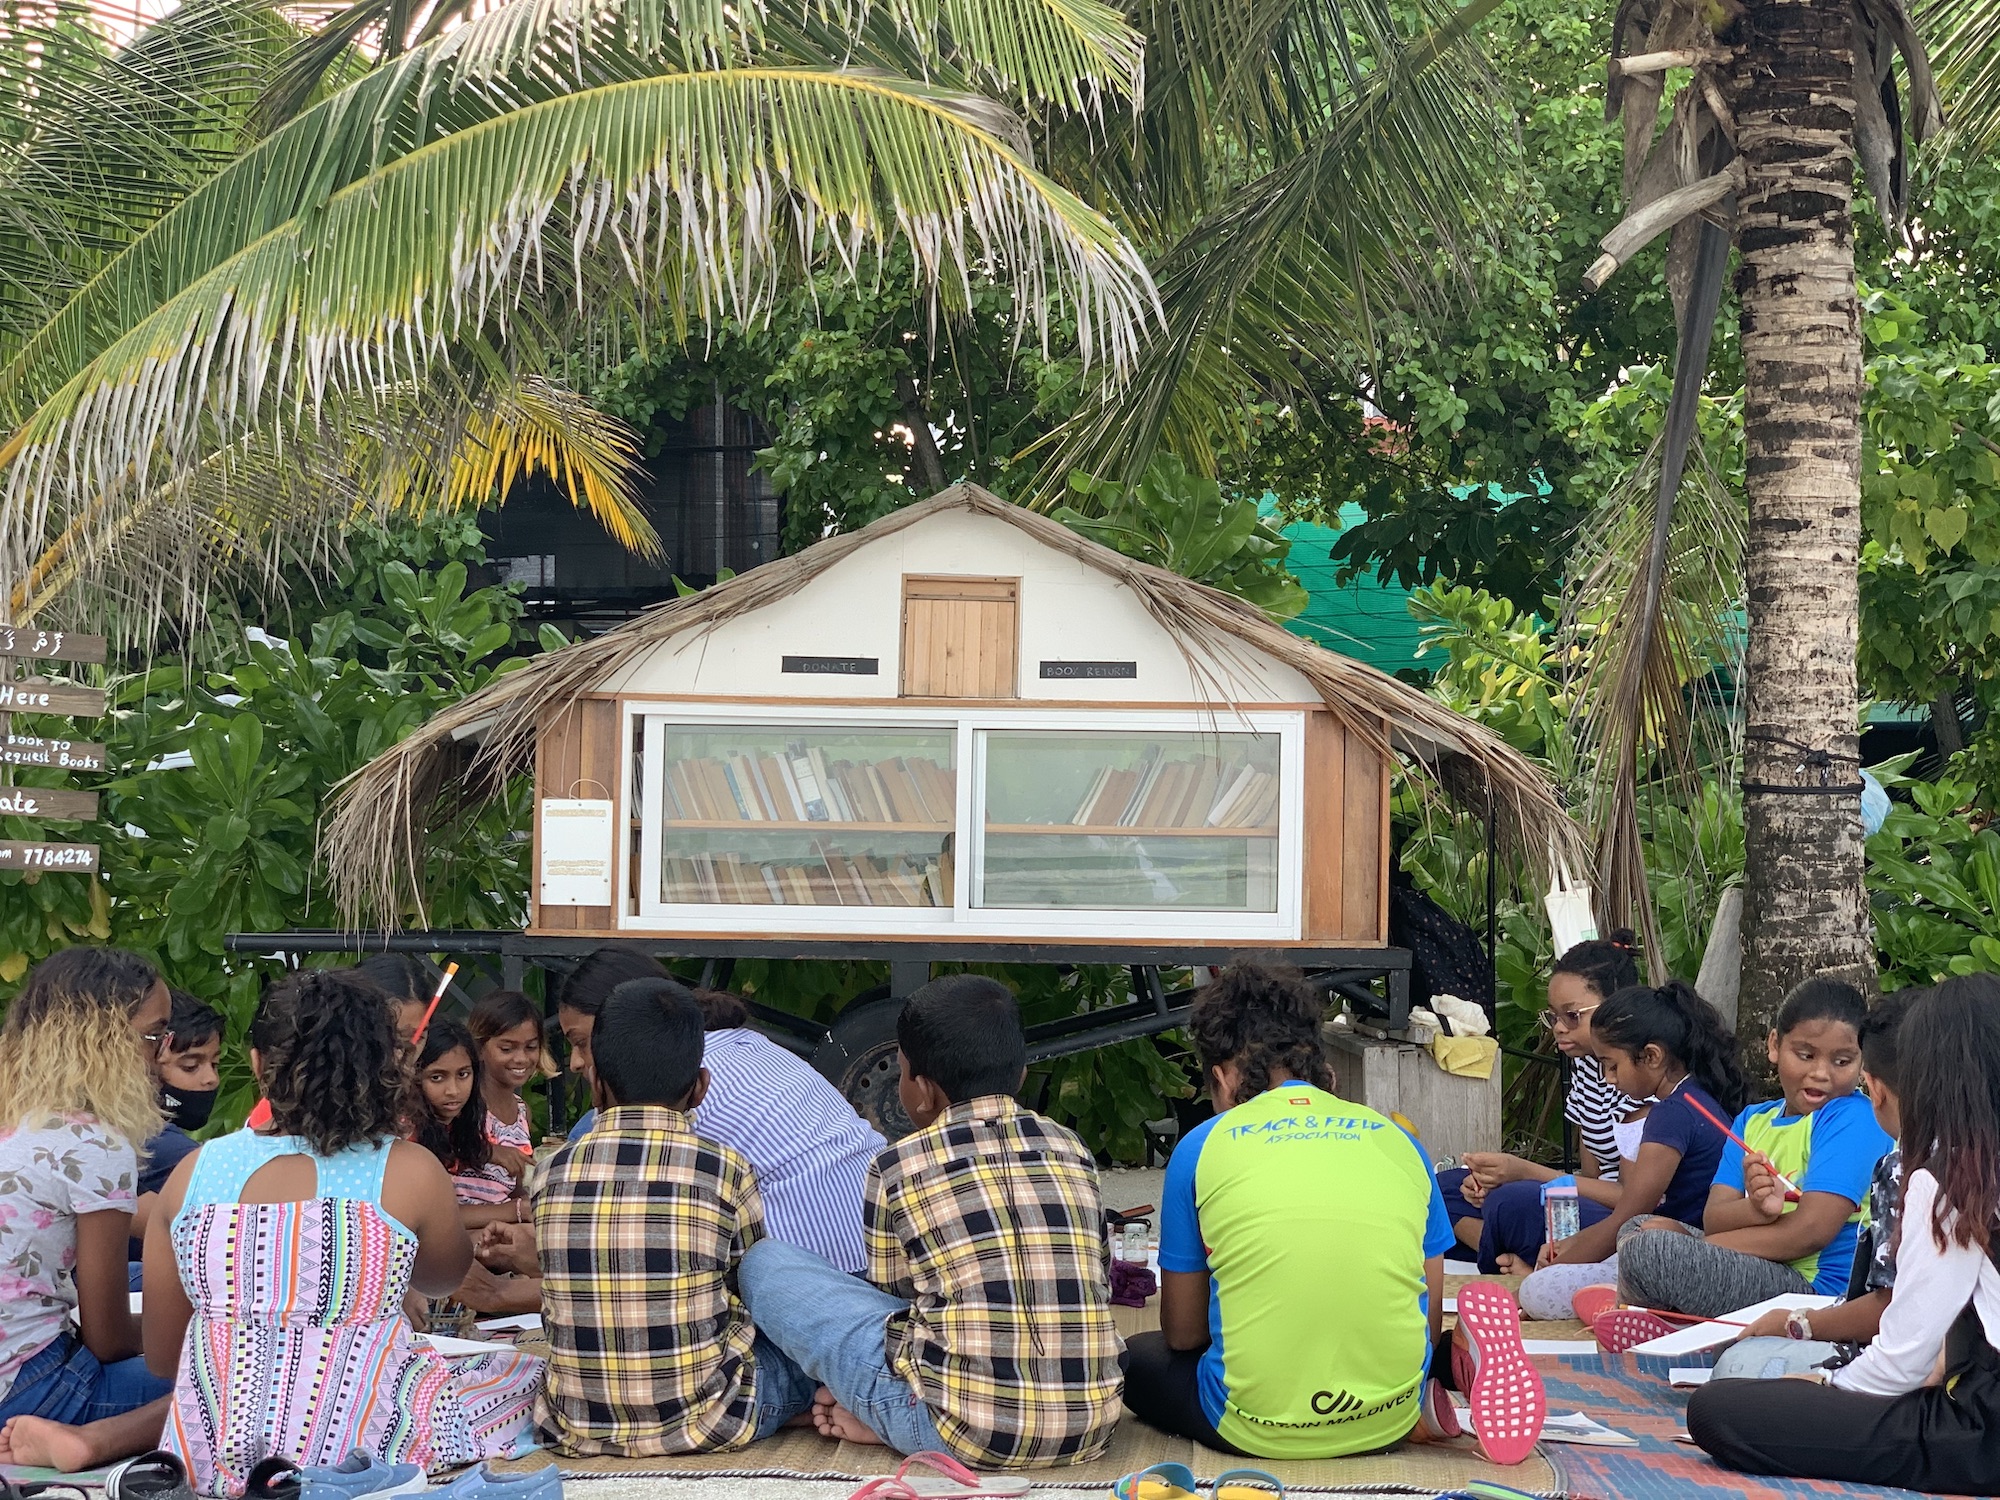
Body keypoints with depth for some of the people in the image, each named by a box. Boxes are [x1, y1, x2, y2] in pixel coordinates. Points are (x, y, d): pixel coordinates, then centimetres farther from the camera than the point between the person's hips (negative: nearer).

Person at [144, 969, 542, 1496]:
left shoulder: (192, 1172, -1)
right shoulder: (409, 1172, -10)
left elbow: (160, 1356, 7)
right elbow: (445, 1277, 13)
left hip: (214, 1453, 4)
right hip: (361, 1446, -4)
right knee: (539, 1374, 19)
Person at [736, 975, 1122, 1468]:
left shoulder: (897, 1167, -1)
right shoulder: (1071, 1149, 10)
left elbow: (890, 1300, 10)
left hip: (967, 1432, -5)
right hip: (1090, 1430, 5)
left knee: (765, 1262, 8)